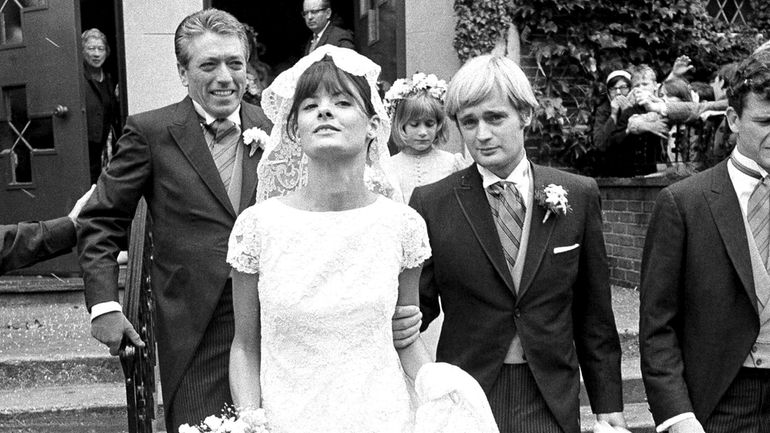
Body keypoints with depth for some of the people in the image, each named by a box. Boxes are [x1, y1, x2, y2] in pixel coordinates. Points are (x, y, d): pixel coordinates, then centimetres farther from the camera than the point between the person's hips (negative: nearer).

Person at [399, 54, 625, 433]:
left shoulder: (578, 196, -1)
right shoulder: (431, 203, -5)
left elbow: (593, 314, 4)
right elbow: (421, 303, 0)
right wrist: (399, 323, -21)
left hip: (551, 403, 1)